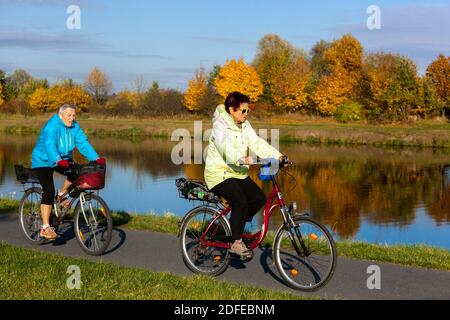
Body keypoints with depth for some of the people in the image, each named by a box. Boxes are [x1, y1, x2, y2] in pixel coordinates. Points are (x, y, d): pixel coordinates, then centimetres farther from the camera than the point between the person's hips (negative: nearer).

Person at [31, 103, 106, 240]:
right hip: (44, 161, -6)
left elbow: (83, 143, -11)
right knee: (49, 191, -18)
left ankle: (61, 194, 8)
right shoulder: (52, 125, -23)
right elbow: (50, 145, -36)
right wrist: (58, 160, -52)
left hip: (63, 160, 6)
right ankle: (45, 228, -17)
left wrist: (96, 158, -24)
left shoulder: (74, 127, -3)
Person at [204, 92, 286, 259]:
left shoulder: (245, 126, 8)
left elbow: (257, 143, -2)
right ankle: (236, 242, -17)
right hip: (219, 173, -8)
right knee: (240, 201, -27)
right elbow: (226, 148, -31)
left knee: (259, 198, -9)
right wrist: (241, 159, -50)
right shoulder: (220, 126, -15)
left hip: (238, 173, 8)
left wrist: (277, 156, -17)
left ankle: (237, 224, 14)